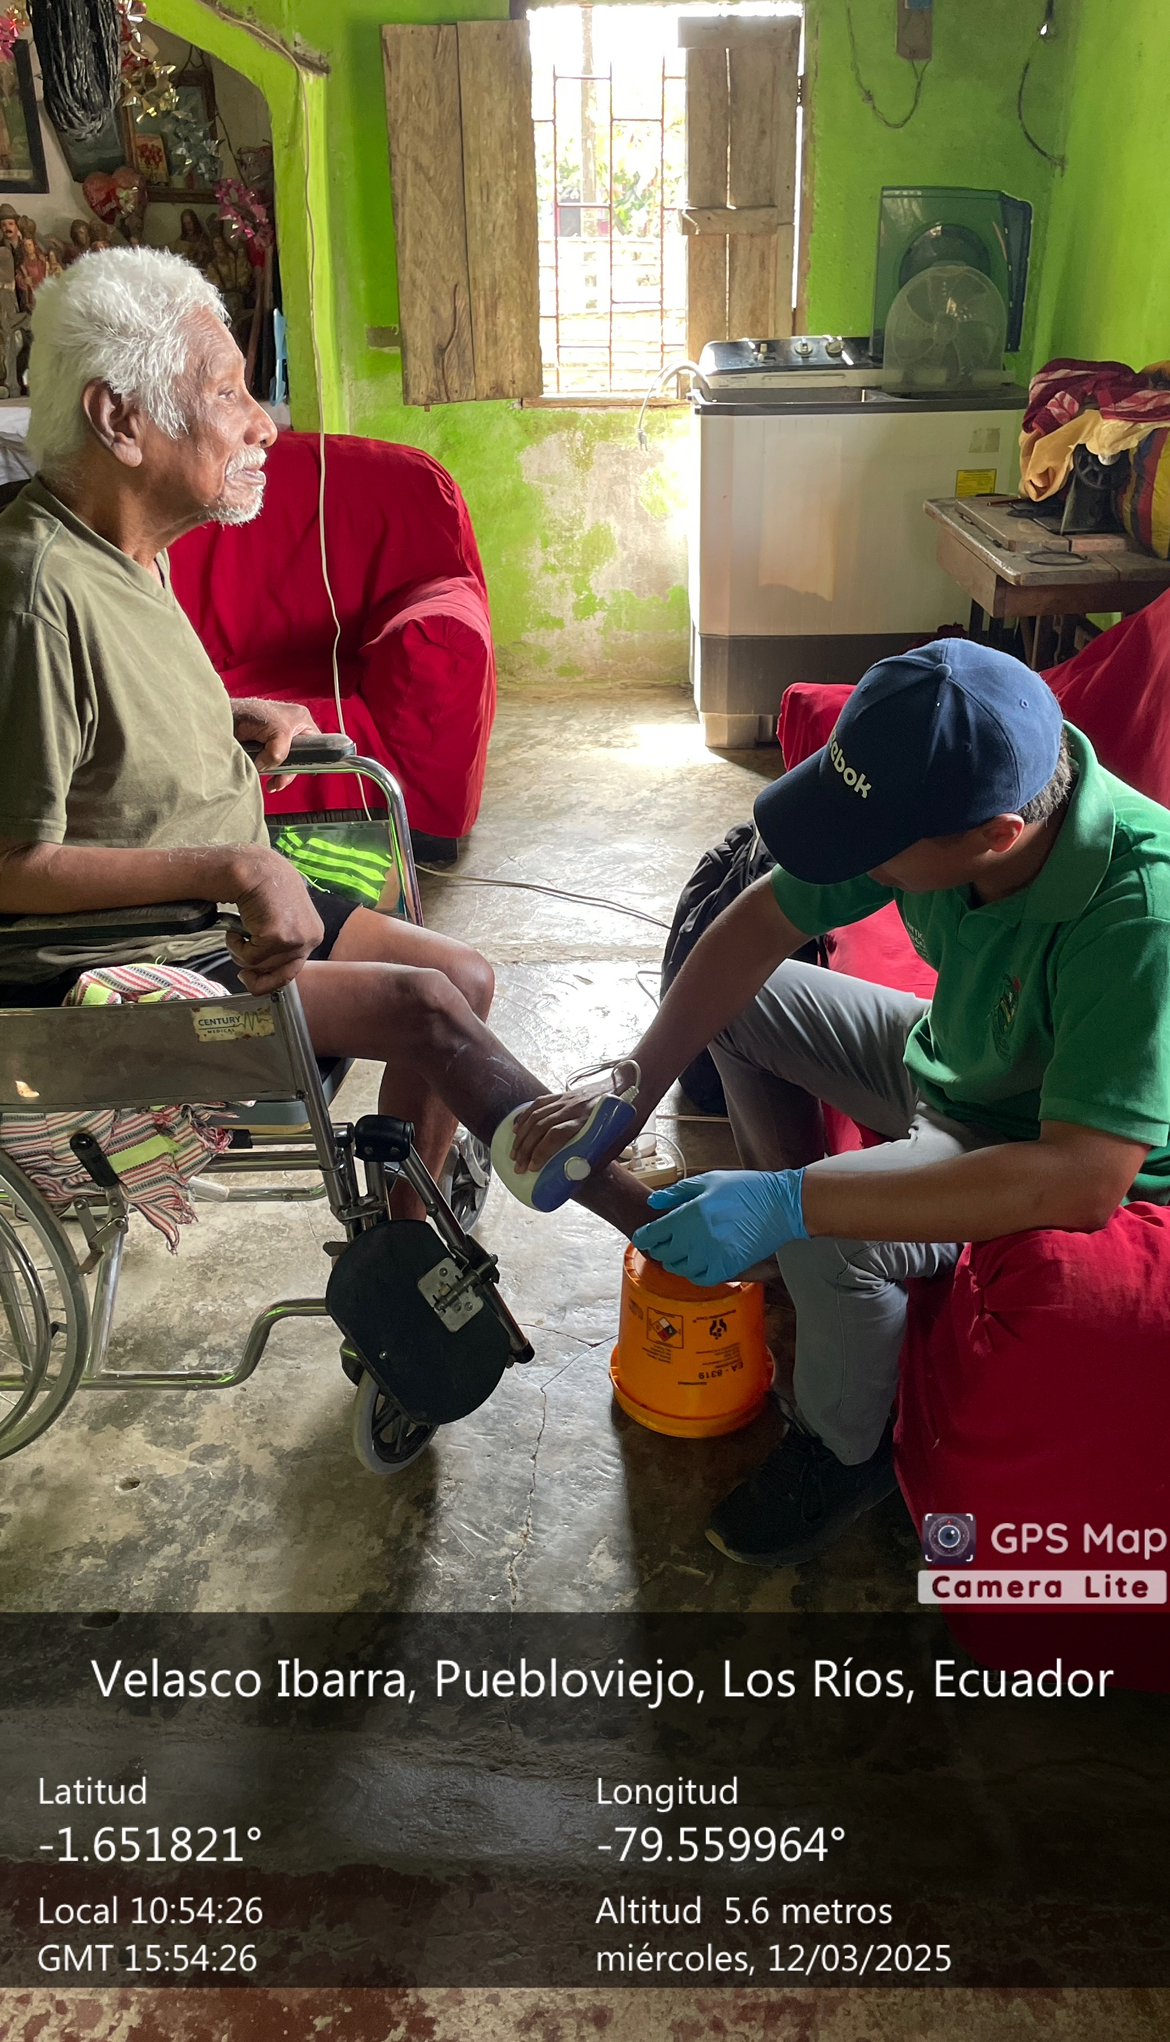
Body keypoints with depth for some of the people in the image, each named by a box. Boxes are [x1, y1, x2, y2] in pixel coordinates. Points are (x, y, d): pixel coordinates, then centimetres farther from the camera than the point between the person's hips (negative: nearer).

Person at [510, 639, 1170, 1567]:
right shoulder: (926, 793, -22)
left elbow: (1085, 1180, -42)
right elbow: (764, 919, -11)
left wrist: (790, 1206, -43)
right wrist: (630, 1091, -18)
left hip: (1048, 1144, -6)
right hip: (948, 1054, 7)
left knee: (827, 1240, -30)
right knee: (735, 994, 5)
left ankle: (844, 1453, 4)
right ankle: (788, 1264, 21)